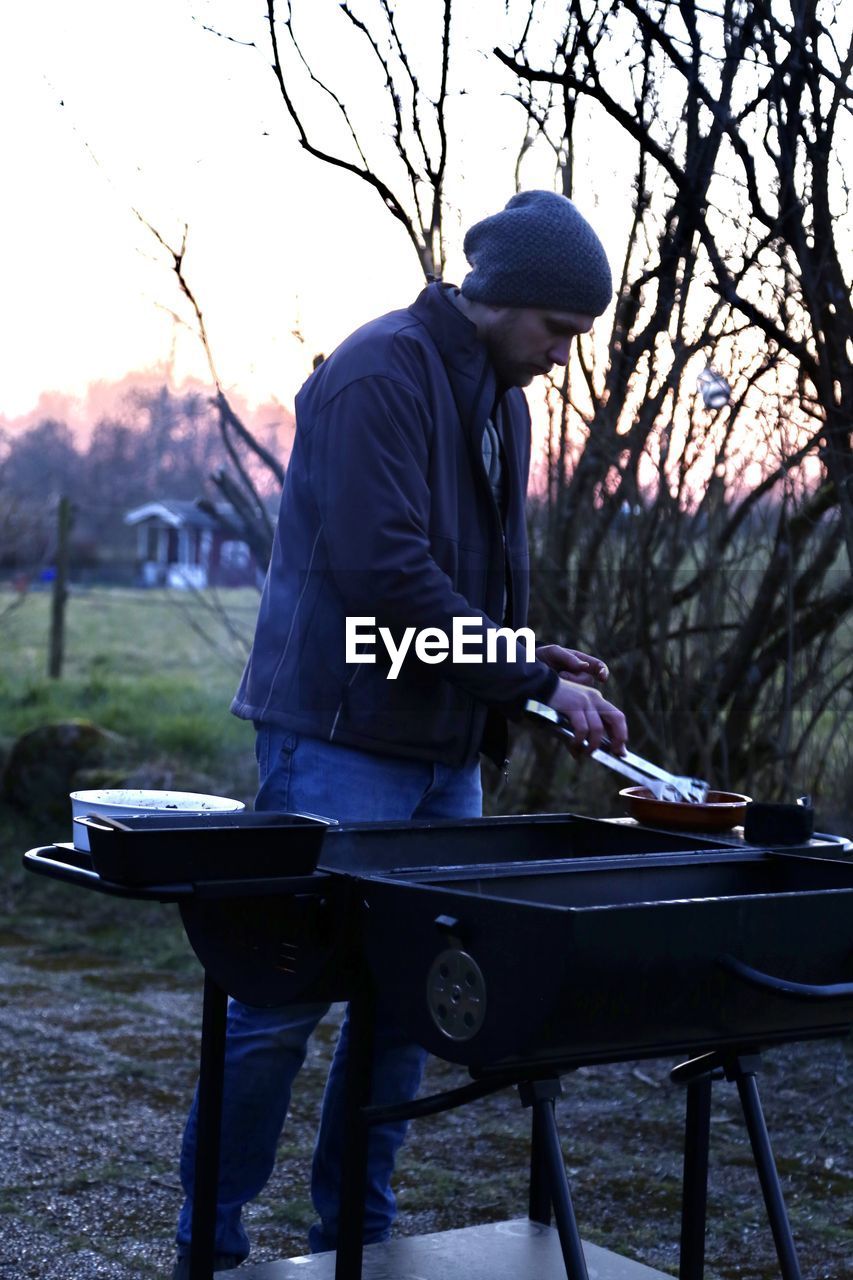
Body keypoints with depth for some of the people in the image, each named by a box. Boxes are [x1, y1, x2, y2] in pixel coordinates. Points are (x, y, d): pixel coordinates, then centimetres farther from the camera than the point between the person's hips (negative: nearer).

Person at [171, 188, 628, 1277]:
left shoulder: (501, 399, 16)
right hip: (342, 742, -9)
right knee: (287, 992, -3)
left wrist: (531, 661, 4)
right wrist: (533, 677, -19)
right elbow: (384, 572, -23)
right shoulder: (381, 371, -14)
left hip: (445, 753, 9)